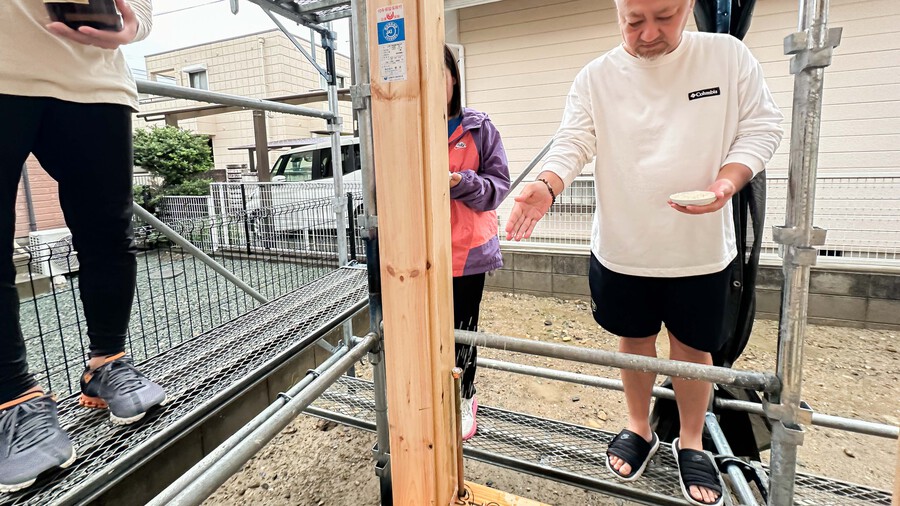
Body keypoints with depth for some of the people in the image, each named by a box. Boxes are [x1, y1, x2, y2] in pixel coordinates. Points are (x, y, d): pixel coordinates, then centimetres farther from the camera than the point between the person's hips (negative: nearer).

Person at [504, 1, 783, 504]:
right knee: (635, 340, 16)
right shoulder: (596, 77, -3)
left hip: (700, 250, 0)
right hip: (622, 248, 1)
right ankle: (640, 429, 40)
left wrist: (727, 183, -19)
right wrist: (546, 187, -34)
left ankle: (692, 443, 38)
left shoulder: (729, 55, -2)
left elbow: (762, 126, 0)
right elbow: (573, 143, -12)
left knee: (693, 346, 14)